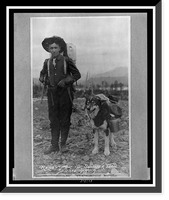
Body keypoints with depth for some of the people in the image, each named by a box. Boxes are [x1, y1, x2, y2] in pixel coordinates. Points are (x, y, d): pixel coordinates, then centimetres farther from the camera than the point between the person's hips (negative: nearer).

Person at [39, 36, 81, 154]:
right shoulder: (47, 62, 8)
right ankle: (54, 145, 8)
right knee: (53, 120, 3)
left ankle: (63, 144, 14)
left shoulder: (66, 60, -2)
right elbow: (42, 75, 21)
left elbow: (77, 75, 1)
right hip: (52, 93, 3)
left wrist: (65, 81, -11)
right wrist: (45, 80, -1)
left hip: (65, 92, -3)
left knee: (65, 119, 4)